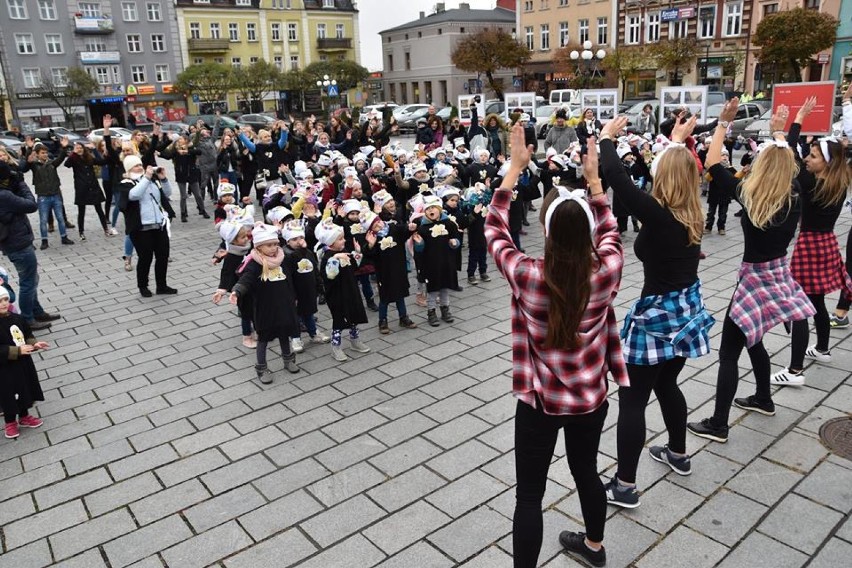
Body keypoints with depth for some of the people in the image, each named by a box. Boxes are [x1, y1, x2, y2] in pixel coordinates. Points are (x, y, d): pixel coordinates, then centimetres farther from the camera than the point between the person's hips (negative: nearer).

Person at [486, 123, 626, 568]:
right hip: (591, 397, 5)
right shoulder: (606, 272, -17)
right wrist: (594, 179, 6)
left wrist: (514, 167, -5)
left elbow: (494, 229, -8)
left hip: (541, 401, -4)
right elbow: (609, 233, 7)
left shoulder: (528, 276, -25)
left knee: (529, 493, 11)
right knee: (586, 471, 28)